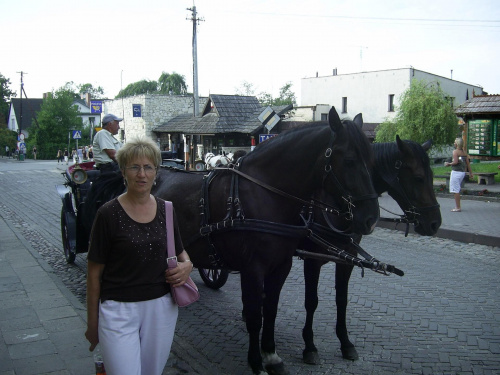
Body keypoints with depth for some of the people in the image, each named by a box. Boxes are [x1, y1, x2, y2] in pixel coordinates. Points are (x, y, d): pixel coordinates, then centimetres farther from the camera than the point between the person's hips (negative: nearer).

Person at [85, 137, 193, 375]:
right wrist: (92, 323, -2)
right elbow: (94, 272, -5)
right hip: (119, 309, -4)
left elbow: (180, 252, 16)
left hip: (161, 307, 4)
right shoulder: (109, 213, -9)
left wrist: (186, 265, -7)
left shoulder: (166, 210, 3)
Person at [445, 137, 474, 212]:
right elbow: (468, 163, 11)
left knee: (455, 190, -5)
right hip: (462, 172, 8)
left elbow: (455, 162, -22)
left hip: (456, 172, -8)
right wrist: (471, 173, 13)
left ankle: (458, 207, -6)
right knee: (457, 190, 17)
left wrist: (449, 164, -6)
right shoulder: (464, 152, 11)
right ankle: (457, 206, 20)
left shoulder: (455, 151, -11)